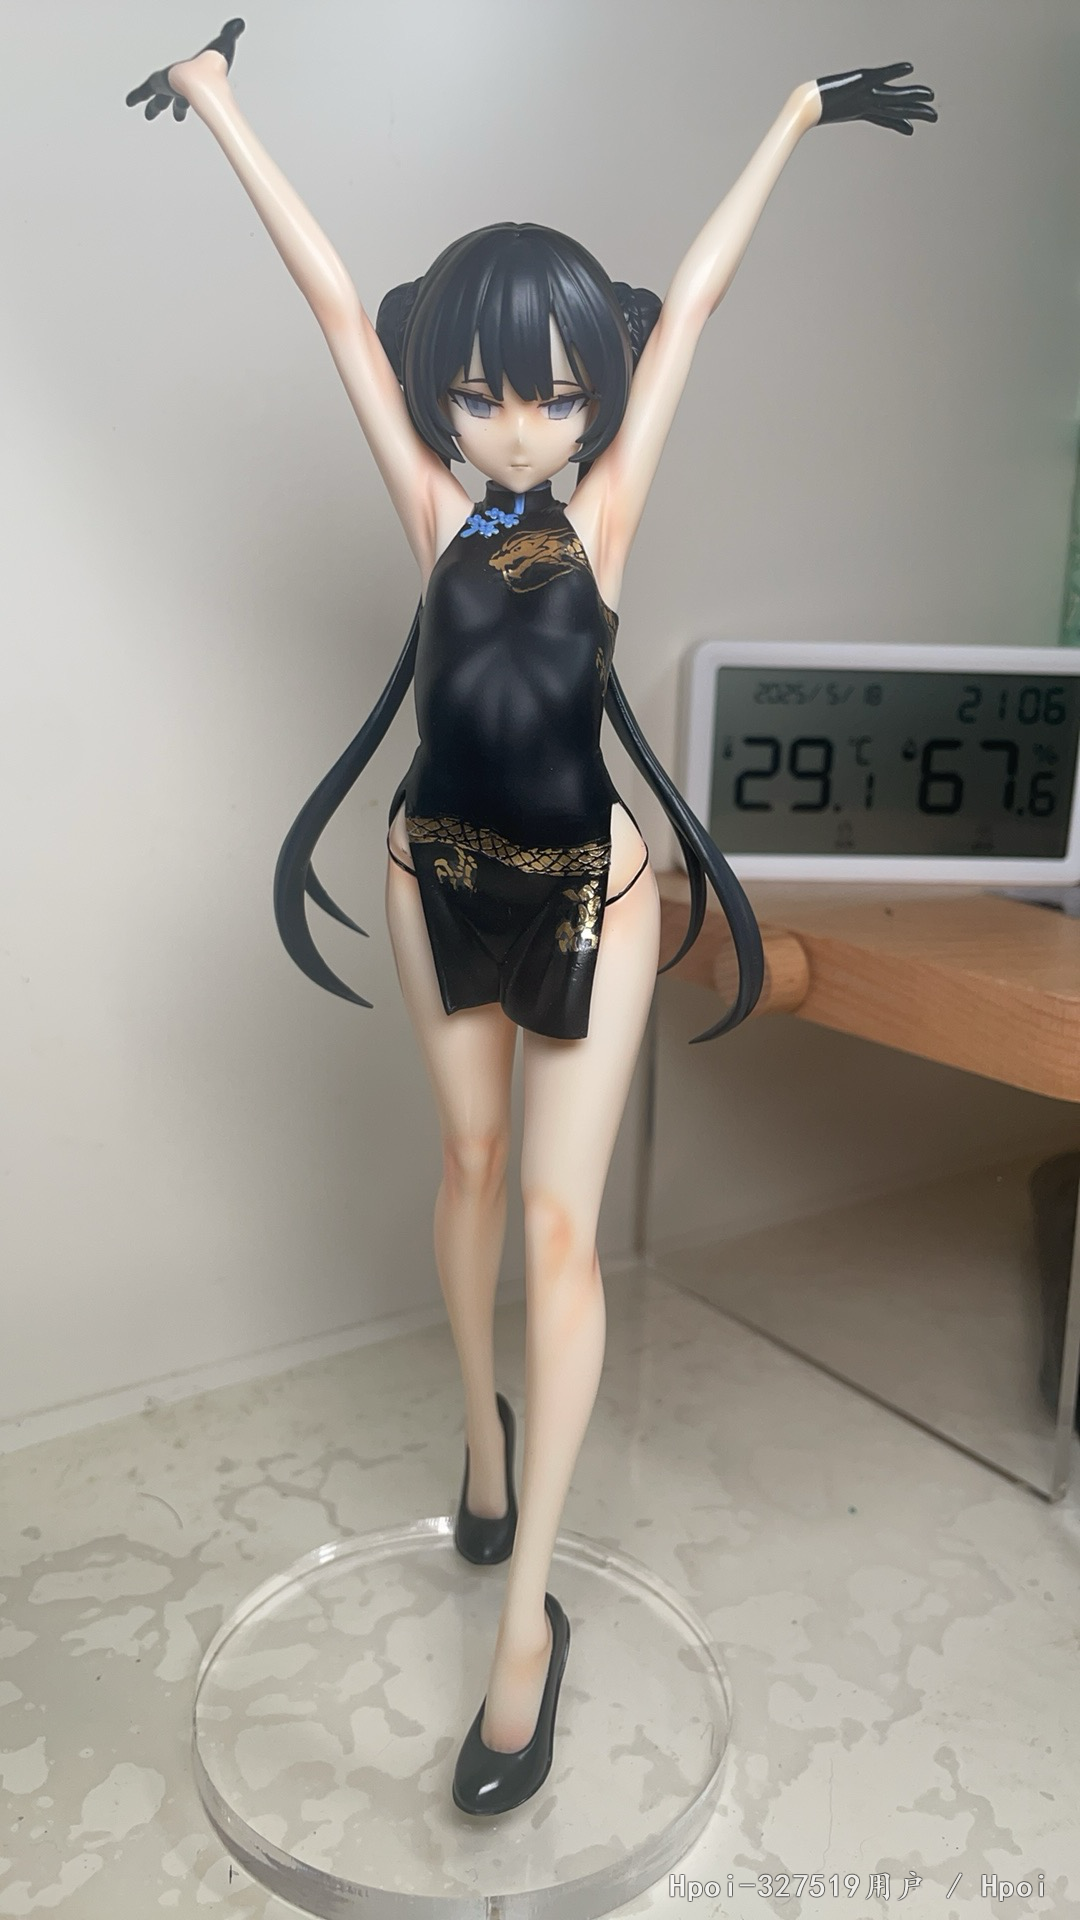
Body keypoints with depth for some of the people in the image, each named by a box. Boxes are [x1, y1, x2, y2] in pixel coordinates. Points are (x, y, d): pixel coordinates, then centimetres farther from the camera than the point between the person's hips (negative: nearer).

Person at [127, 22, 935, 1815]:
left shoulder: (601, 515, -7)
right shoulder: (436, 511, -3)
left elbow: (692, 299, 1)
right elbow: (337, 302, 1)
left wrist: (798, 114, 12)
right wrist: (225, 106, 12)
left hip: (586, 890, -2)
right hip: (445, 876, 3)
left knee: (560, 1223, -4)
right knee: (471, 1163, 16)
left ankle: (527, 1612, 6)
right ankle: (485, 1428, 40)